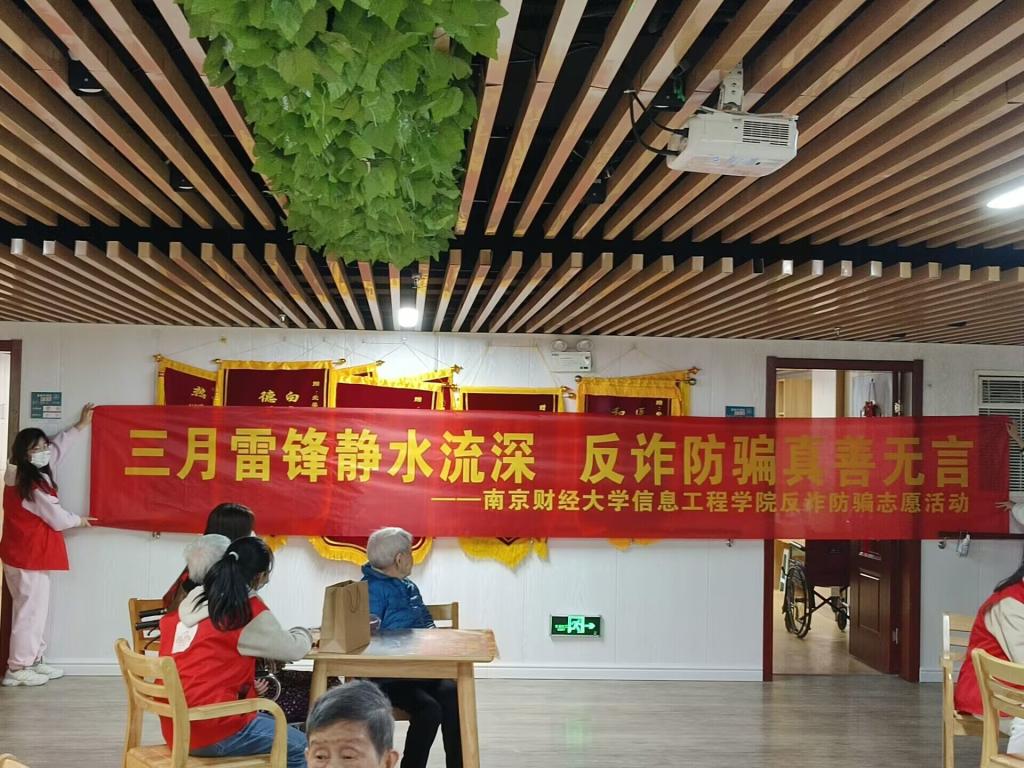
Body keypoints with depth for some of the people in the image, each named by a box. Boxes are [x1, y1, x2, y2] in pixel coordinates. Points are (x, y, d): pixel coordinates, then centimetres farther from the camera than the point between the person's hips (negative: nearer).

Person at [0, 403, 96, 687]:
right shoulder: (33, 484, -21)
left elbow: (58, 447, 20)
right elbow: (57, 519, -14)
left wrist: (81, 426, 25)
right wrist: (80, 520, 6)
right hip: (30, 557, -10)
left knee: (31, 609, 16)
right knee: (31, 610, -2)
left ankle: (33, 660, 24)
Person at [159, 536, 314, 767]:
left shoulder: (191, 601, 7)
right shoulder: (249, 610, -11)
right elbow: (294, 650, 0)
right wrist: (303, 634, 21)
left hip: (175, 727, 8)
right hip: (213, 731, -7)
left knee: (268, 722, 27)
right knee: (297, 746, 11)